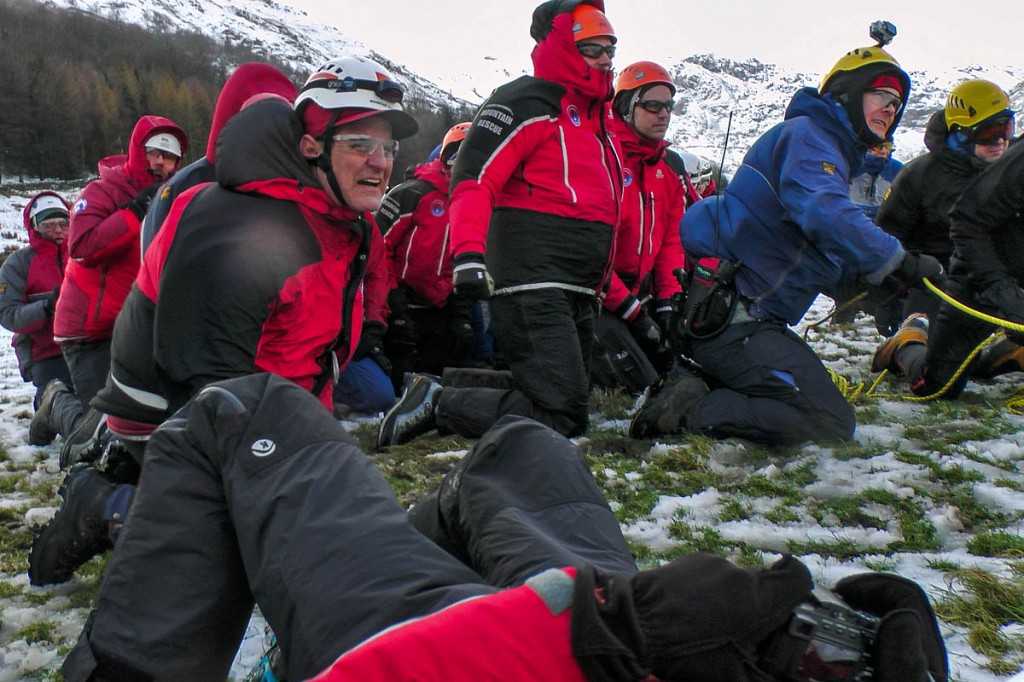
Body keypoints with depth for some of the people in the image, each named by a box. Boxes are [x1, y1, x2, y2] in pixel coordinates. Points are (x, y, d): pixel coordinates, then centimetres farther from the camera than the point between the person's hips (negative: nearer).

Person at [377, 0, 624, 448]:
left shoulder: (593, 117, 24)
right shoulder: (527, 102, -6)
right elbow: (474, 179, -17)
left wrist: (595, 286, 28)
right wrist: (468, 255, -31)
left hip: (577, 293, 10)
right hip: (533, 288, -10)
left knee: (567, 399, 12)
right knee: (561, 416, -15)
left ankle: (449, 385, 16)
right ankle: (437, 402, -6)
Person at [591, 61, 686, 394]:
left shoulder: (666, 169, 13)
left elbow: (671, 239, 14)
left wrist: (667, 302, 1)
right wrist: (629, 310, -19)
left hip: (640, 292, 8)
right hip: (598, 299, -8)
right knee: (644, 386, -15)